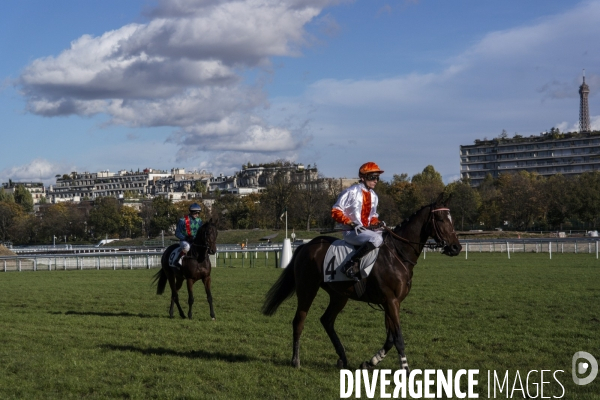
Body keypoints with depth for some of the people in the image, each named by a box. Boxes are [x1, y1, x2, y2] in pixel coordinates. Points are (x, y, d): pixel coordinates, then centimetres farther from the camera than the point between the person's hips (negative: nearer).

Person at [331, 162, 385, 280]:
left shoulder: (373, 196, 14)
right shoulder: (351, 192, -8)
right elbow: (336, 211, -10)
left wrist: (377, 223, 1)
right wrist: (351, 224, -20)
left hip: (367, 229, 8)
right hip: (351, 231, -8)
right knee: (376, 239, -31)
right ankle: (350, 265, -29)